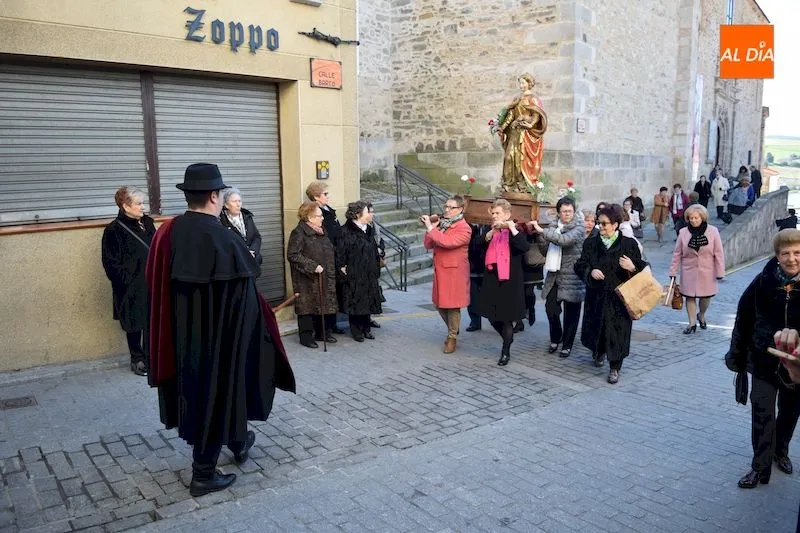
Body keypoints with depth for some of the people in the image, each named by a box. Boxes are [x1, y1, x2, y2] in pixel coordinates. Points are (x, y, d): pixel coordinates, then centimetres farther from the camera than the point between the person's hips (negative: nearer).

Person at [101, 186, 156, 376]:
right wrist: (128, 282, -14)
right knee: (135, 324, 7)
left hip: (151, 283, 5)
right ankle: (137, 360, 21)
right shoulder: (114, 231, -10)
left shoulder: (147, 223, 7)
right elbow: (112, 264, -10)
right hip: (131, 288, -5)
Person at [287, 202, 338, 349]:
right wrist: (312, 266, -22)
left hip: (324, 278, 8)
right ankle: (306, 335, 7)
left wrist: (331, 271, 13)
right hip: (307, 279, -8)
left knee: (324, 303, 12)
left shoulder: (321, 231, 12)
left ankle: (321, 332, 24)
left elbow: (329, 252, 23)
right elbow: (292, 255, -20)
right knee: (308, 305, -2)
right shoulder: (299, 233, -13)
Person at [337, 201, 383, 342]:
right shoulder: (346, 231, -13)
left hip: (368, 275, 7)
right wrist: (343, 269, -18)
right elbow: (340, 253, -15)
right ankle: (356, 331, 12)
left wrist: (376, 269, 15)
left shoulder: (367, 230, 11)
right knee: (355, 302, 1)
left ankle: (366, 328, 22)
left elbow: (374, 251, 18)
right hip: (354, 275, -7)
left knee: (367, 301, 11)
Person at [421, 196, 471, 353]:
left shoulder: (464, 228, -12)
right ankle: (453, 329, 35)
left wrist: (430, 228, -25)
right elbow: (428, 245, 7)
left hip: (454, 272, -7)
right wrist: (430, 228, -8)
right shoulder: (441, 224, 11)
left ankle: (452, 337, 15)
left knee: (452, 305, 0)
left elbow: (447, 242, -28)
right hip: (440, 270, 7)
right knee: (440, 304, 14)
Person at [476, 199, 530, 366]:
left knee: (506, 317, 0)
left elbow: (525, 247, -24)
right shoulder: (490, 231, 10)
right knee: (492, 315, 11)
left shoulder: (515, 231, -5)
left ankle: (505, 352, 15)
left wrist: (512, 228, -27)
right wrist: (490, 233, -14)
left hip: (510, 279, -5)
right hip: (492, 278, 5)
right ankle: (508, 338, 38)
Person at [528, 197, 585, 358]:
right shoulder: (555, 229, 12)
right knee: (550, 308, 0)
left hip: (571, 277, -4)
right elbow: (546, 251, 7)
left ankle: (567, 345, 17)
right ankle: (555, 338, 24)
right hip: (554, 276, 4)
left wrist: (542, 230, -24)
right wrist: (539, 236, -9)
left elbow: (565, 240, -24)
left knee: (570, 313, 3)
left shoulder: (579, 229, -5)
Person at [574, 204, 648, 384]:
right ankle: (598, 352, 43)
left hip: (619, 298, -2)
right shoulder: (591, 243, 3)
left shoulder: (629, 244, -3)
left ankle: (614, 368, 11)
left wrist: (632, 267, -22)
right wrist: (590, 272, -16)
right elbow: (579, 266, 4)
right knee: (596, 327, 13)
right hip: (596, 296, 3)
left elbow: (642, 269, 0)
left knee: (617, 333, -2)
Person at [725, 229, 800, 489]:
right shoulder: (763, 282, -12)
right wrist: (737, 353, 1)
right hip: (764, 359, 0)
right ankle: (761, 466, 11)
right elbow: (744, 316, -2)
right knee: (762, 413, 0)